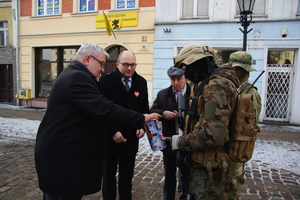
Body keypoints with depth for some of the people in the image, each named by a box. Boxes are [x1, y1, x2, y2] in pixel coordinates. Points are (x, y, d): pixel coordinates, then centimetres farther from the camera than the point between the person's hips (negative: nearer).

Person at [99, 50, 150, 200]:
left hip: (131, 139, 3)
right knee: (109, 176, 16)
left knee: (127, 178, 17)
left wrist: (142, 126, -6)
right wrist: (112, 132, -16)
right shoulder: (106, 81, -8)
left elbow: (144, 108, 9)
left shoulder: (141, 82, 3)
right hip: (110, 139, -2)